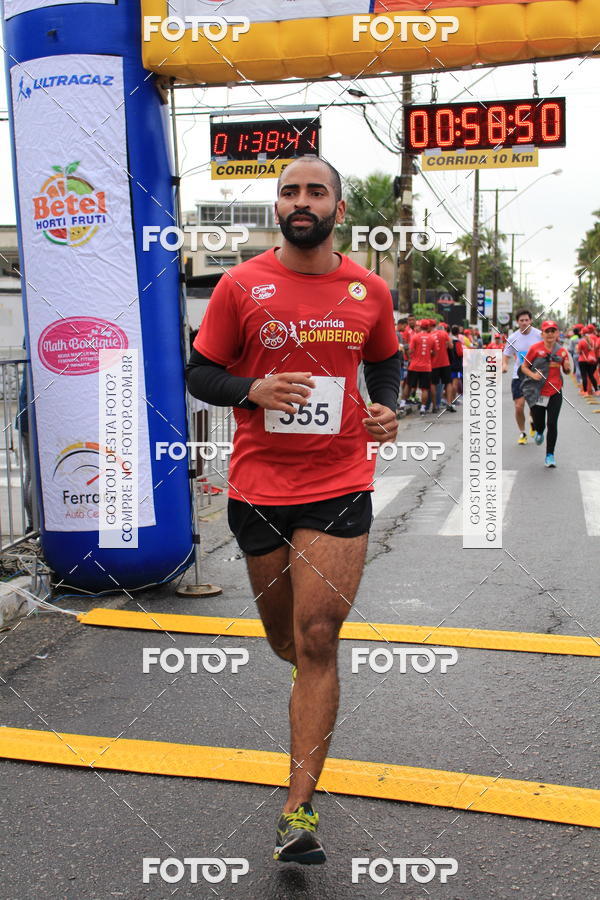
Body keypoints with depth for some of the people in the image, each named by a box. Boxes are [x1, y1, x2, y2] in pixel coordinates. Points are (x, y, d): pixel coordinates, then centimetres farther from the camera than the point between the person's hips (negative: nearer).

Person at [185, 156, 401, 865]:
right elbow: (200, 373, 3)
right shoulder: (240, 286, -2)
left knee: (317, 640, -6)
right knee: (285, 636, 15)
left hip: (340, 485, 0)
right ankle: (311, 679, 54)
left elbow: (386, 361, 21)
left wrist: (386, 407, -1)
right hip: (259, 485, 1)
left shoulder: (370, 291, 4)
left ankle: (297, 810, 5)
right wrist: (253, 390, -17)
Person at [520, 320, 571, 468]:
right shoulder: (535, 348, -7)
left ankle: (550, 455, 7)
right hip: (537, 393, -1)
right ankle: (539, 432, 48)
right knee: (538, 423, 8)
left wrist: (567, 367, -9)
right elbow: (524, 367, 0)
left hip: (555, 393, 1)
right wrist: (532, 375, -19)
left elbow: (567, 371, 14)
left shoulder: (562, 351, 0)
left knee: (552, 424, -6)